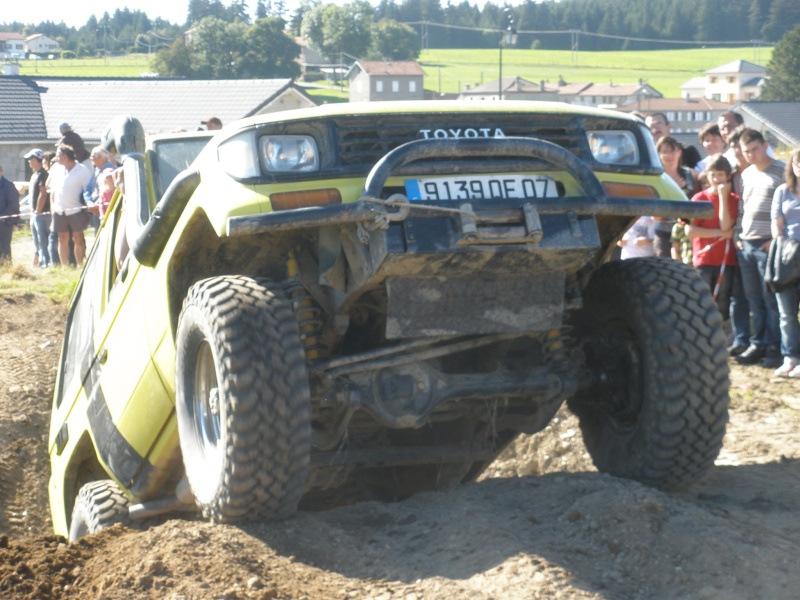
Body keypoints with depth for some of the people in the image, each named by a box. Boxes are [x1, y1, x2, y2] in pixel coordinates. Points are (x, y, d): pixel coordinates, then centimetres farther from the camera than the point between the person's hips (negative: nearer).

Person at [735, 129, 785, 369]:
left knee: (771, 299, -4)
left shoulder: (782, 171, -4)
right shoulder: (745, 175, 16)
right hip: (745, 244, 6)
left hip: (768, 245, -6)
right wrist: (738, 236, 10)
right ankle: (758, 344, 14)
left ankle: (775, 348, 0)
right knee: (754, 299, 9)